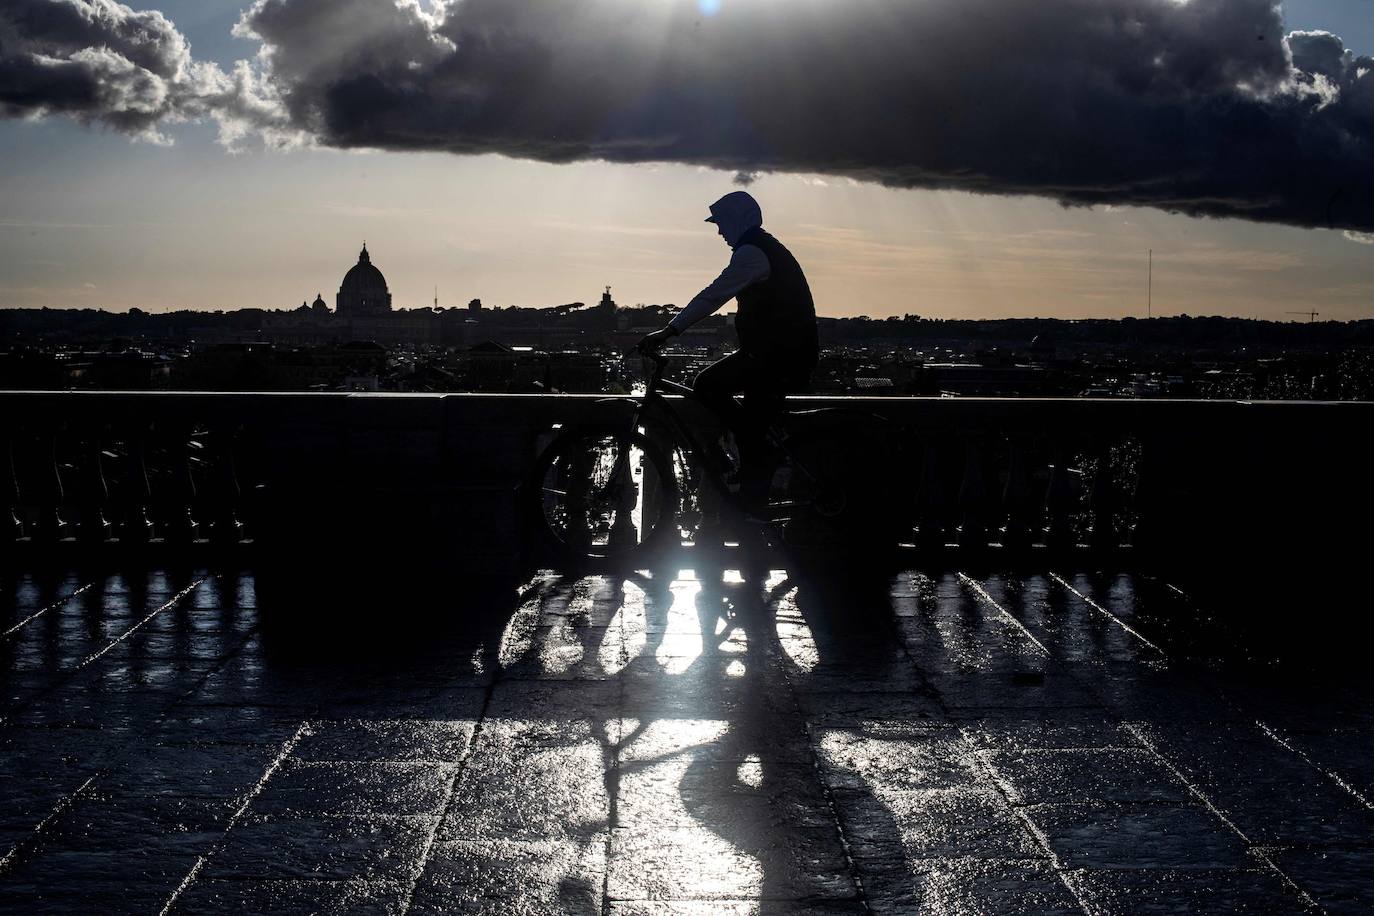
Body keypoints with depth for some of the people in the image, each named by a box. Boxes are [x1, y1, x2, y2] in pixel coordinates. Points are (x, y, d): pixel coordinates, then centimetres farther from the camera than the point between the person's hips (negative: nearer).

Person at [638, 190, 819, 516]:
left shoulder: (752, 252, -13)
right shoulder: (768, 248, 20)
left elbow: (713, 295, -21)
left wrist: (669, 331, -22)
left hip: (776, 353, -10)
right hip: (791, 355, 10)